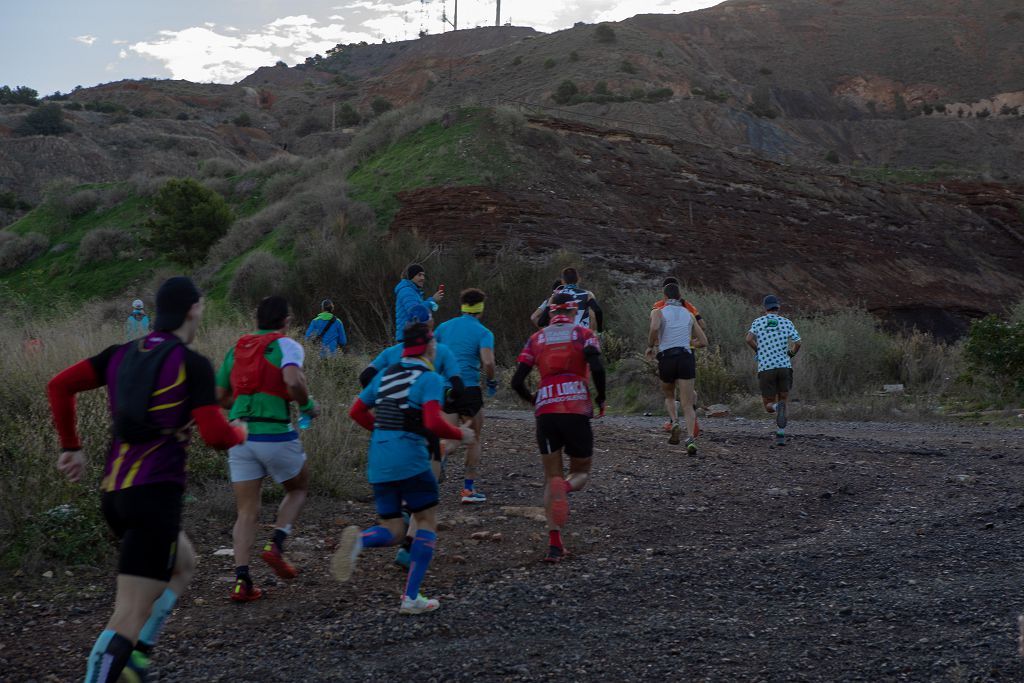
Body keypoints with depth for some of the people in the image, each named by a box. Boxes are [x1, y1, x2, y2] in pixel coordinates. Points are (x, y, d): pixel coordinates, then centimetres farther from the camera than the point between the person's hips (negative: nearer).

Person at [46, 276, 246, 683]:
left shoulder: (122, 355, 11)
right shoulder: (193, 365, -7)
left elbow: (60, 386, 6)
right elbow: (216, 436, -13)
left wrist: (71, 447, 12)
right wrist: (240, 433, 10)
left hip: (114, 493, 8)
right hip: (156, 493, -8)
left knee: (184, 565, 29)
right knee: (131, 614, -8)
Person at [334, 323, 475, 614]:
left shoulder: (385, 375, 13)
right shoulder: (430, 379, -7)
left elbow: (357, 412, 18)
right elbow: (434, 423, -20)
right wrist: (461, 434, -3)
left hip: (378, 464, 6)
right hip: (411, 462, -6)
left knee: (391, 531, 13)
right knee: (427, 523, 11)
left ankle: (359, 540, -21)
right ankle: (411, 598, 4)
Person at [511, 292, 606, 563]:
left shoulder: (537, 338, 12)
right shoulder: (583, 334, 5)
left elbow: (517, 382, 6)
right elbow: (597, 368, -13)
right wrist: (600, 398, 4)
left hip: (546, 411, 2)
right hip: (577, 409, -2)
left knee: (552, 476, 12)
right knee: (581, 472, 15)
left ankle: (554, 543, -2)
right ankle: (566, 487, -24)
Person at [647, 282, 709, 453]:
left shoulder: (658, 312, 7)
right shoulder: (688, 314, 17)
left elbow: (654, 328, -17)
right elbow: (704, 341, 19)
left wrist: (651, 346, 0)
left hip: (666, 359, -1)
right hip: (686, 359, 1)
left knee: (669, 397, 25)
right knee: (688, 405, -2)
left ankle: (675, 422, -1)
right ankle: (691, 439, -23)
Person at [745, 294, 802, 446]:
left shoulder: (757, 322, 7)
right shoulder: (787, 322, 7)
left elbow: (749, 339, -10)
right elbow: (797, 344, -4)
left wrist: (759, 351, 8)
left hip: (765, 368, -1)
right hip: (784, 366, 1)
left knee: (769, 406, 8)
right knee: (781, 401, 16)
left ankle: (778, 407, -28)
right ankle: (780, 435, 2)